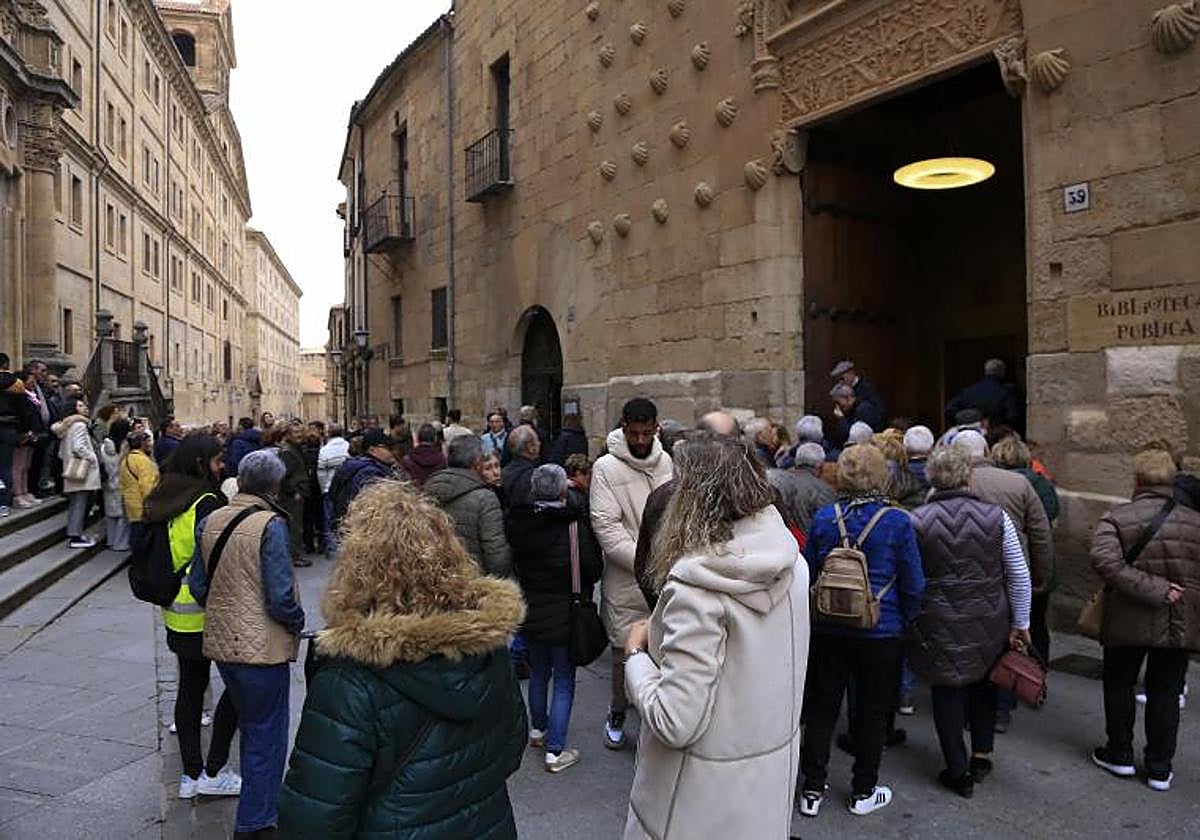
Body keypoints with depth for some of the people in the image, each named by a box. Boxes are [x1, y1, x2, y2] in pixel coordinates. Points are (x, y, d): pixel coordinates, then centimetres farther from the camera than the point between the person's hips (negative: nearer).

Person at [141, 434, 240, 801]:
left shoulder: (163, 501, 7)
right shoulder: (206, 502, -19)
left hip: (176, 611, 8)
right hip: (205, 610, -8)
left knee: (190, 685, 15)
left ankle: (191, 774, 24)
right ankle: (213, 772, 8)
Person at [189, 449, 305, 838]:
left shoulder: (209, 521, 2)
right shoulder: (271, 525, -20)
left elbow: (197, 584, 8)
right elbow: (280, 597, -21)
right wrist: (298, 621, -3)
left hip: (221, 643, 7)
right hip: (262, 647, -7)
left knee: (250, 728, 25)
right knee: (266, 738, 9)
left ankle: (258, 805, 41)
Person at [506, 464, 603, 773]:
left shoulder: (518, 523, -8)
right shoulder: (574, 525, -20)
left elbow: (511, 562, 4)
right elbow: (594, 568, -12)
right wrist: (581, 589, 7)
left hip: (530, 613, 5)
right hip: (564, 615, -5)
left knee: (538, 672, 24)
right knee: (564, 682, 7)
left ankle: (538, 729, 41)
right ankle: (555, 751, 11)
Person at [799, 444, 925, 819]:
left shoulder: (823, 518, -7)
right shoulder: (897, 522, -13)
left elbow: (808, 575, 2)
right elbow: (913, 585, -6)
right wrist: (906, 618, 12)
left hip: (827, 629, 2)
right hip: (880, 632, -1)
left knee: (821, 706, 13)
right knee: (872, 710, 15)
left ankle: (812, 789, 22)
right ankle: (863, 793, 28)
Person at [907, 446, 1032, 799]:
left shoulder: (915, 521, -11)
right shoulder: (995, 516, -7)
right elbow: (1020, 576, -2)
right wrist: (1020, 624, 8)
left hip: (938, 624, -2)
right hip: (989, 622, 2)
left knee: (947, 690, 11)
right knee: (983, 684, 23)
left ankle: (958, 771, 19)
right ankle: (982, 755, 32)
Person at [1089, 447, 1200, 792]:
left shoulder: (1116, 518, -10)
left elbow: (1105, 562, -25)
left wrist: (1154, 591, -20)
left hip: (1129, 621, -2)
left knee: (1119, 685, 16)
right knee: (1165, 693, 13)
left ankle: (1120, 754, 27)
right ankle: (1160, 768, 20)